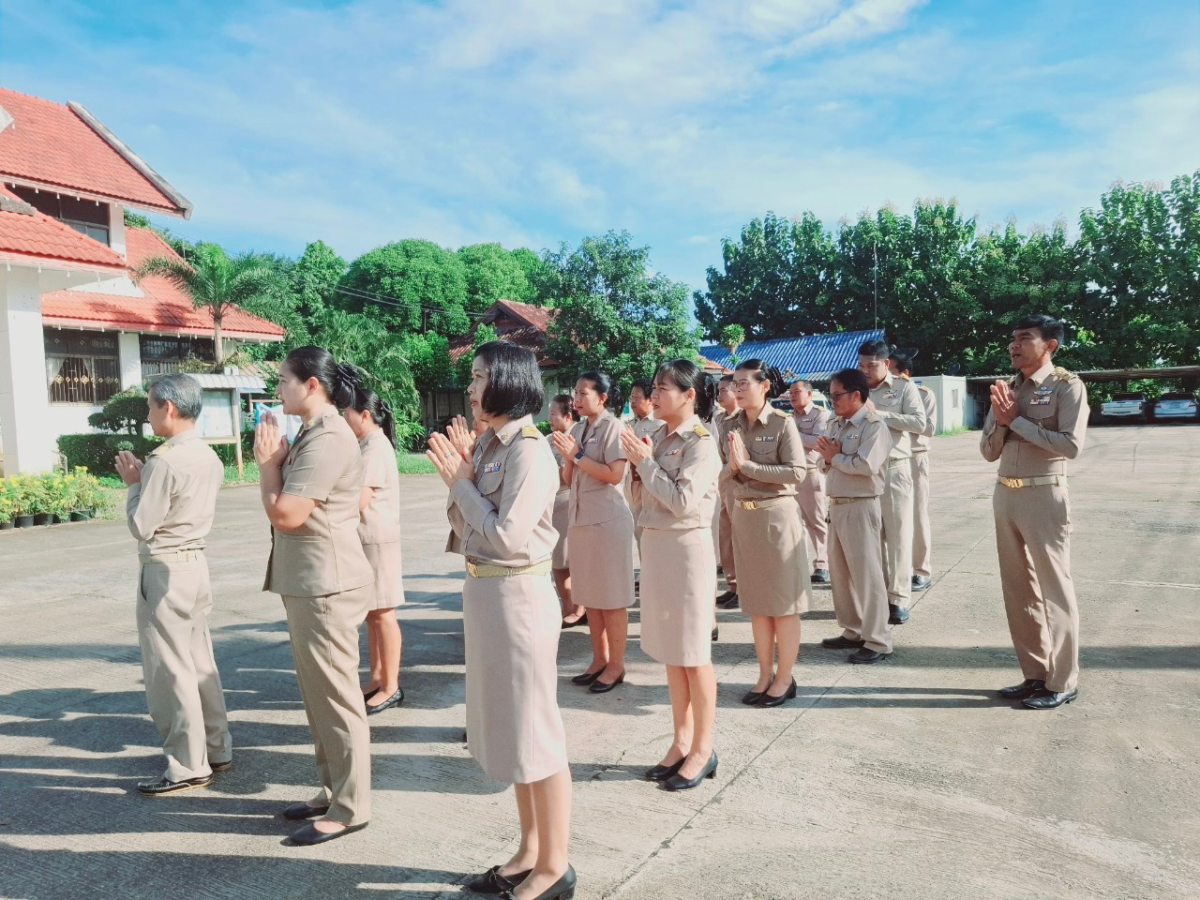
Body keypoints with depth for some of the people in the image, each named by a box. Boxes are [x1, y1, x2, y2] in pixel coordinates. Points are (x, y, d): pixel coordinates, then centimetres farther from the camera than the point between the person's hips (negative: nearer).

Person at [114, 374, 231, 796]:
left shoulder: (164, 461, -20)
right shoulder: (209, 457, 7)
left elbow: (141, 526, -15)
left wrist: (133, 484, -2)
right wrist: (143, 478, 10)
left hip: (164, 570, -9)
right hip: (196, 563, 9)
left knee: (169, 669, 1)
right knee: (199, 662, 16)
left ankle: (188, 766, 9)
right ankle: (216, 749, 25)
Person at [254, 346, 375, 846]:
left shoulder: (327, 439, -18)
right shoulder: (312, 434, 16)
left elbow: (285, 514, -22)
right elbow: (286, 508, 16)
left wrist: (267, 461, -8)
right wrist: (274, 460, 3)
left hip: (326, 586, -11)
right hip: (307, 583, 11)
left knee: (335, 697, -1)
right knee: (319, 694, 17)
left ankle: (350, 807, 11)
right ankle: (332, 789, 30)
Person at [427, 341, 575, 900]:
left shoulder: (529, 450, -16)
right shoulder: (487, 446, 8)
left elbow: (507, 536, -22)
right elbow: (468, 534, 11)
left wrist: (462, 484, -11)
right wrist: (455, 481, -2)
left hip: (517, 596, -9)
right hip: (483, 592, 9)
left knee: (535, 733, 3)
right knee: (509, 729, 18)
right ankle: (529, 852, 34)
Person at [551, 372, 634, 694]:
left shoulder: (613, 427, -9)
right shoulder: (578, 429, 11)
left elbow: (614, 474, -19)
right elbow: (570, 479, 12)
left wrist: (577, 454, -16)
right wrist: (567, 457, -7)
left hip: (608, 520, -8)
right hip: (581, 519, 8)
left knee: (612, 597, 1)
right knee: (590, 595, 13)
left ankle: (616, 665, 11)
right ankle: (599, 659, 25)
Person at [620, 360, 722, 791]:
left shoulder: (700, 443, -13)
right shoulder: (659, 436, 7)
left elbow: (682, 501, -22)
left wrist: (644, 461, -16)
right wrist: (640, 460, -3)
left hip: (686, 547, -8)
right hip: (654, 544, 8)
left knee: (693, 652, 3)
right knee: (670, 649, 15)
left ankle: (703, 750, 18)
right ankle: (682, 740, 28)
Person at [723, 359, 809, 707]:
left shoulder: (782, 423, -10)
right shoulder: (731, 425, 6)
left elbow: (797, 472, -18)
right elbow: (724, 473, 8)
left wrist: (748, 465, -19)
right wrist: (731, 468, -15)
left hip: (776, 514, -5)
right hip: (742, 515, 6)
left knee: (783, 601, 4)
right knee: (756, 601, 13)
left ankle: (784, 678, 17)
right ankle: (765, 674, 25)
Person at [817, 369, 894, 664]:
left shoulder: (874, 426, -11)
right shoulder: (835, 425, 13)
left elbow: (866, 465, -24)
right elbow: (825, 464, 14)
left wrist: (835, 457, -10)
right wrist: (828, 457, -9)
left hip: (861, 507, -8)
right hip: (836, 505, 9)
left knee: (866, 573, -4)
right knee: (839, 573, 14)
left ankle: (878, 641, 5)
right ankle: (852, 631, 27)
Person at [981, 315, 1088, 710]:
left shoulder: (1067, 385, -6)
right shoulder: (1006, 389, 12)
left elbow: (1071, 445, -18)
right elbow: (988, 452, 11)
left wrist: (1018, 420, -14)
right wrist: (1001, 421, -6)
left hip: (1044, 496, -7)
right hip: (1005, 495, 7)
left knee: (1054, 588, 2)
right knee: (1018, 589, 12)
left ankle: (1062, 682, 14)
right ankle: (1035, 674, 24)